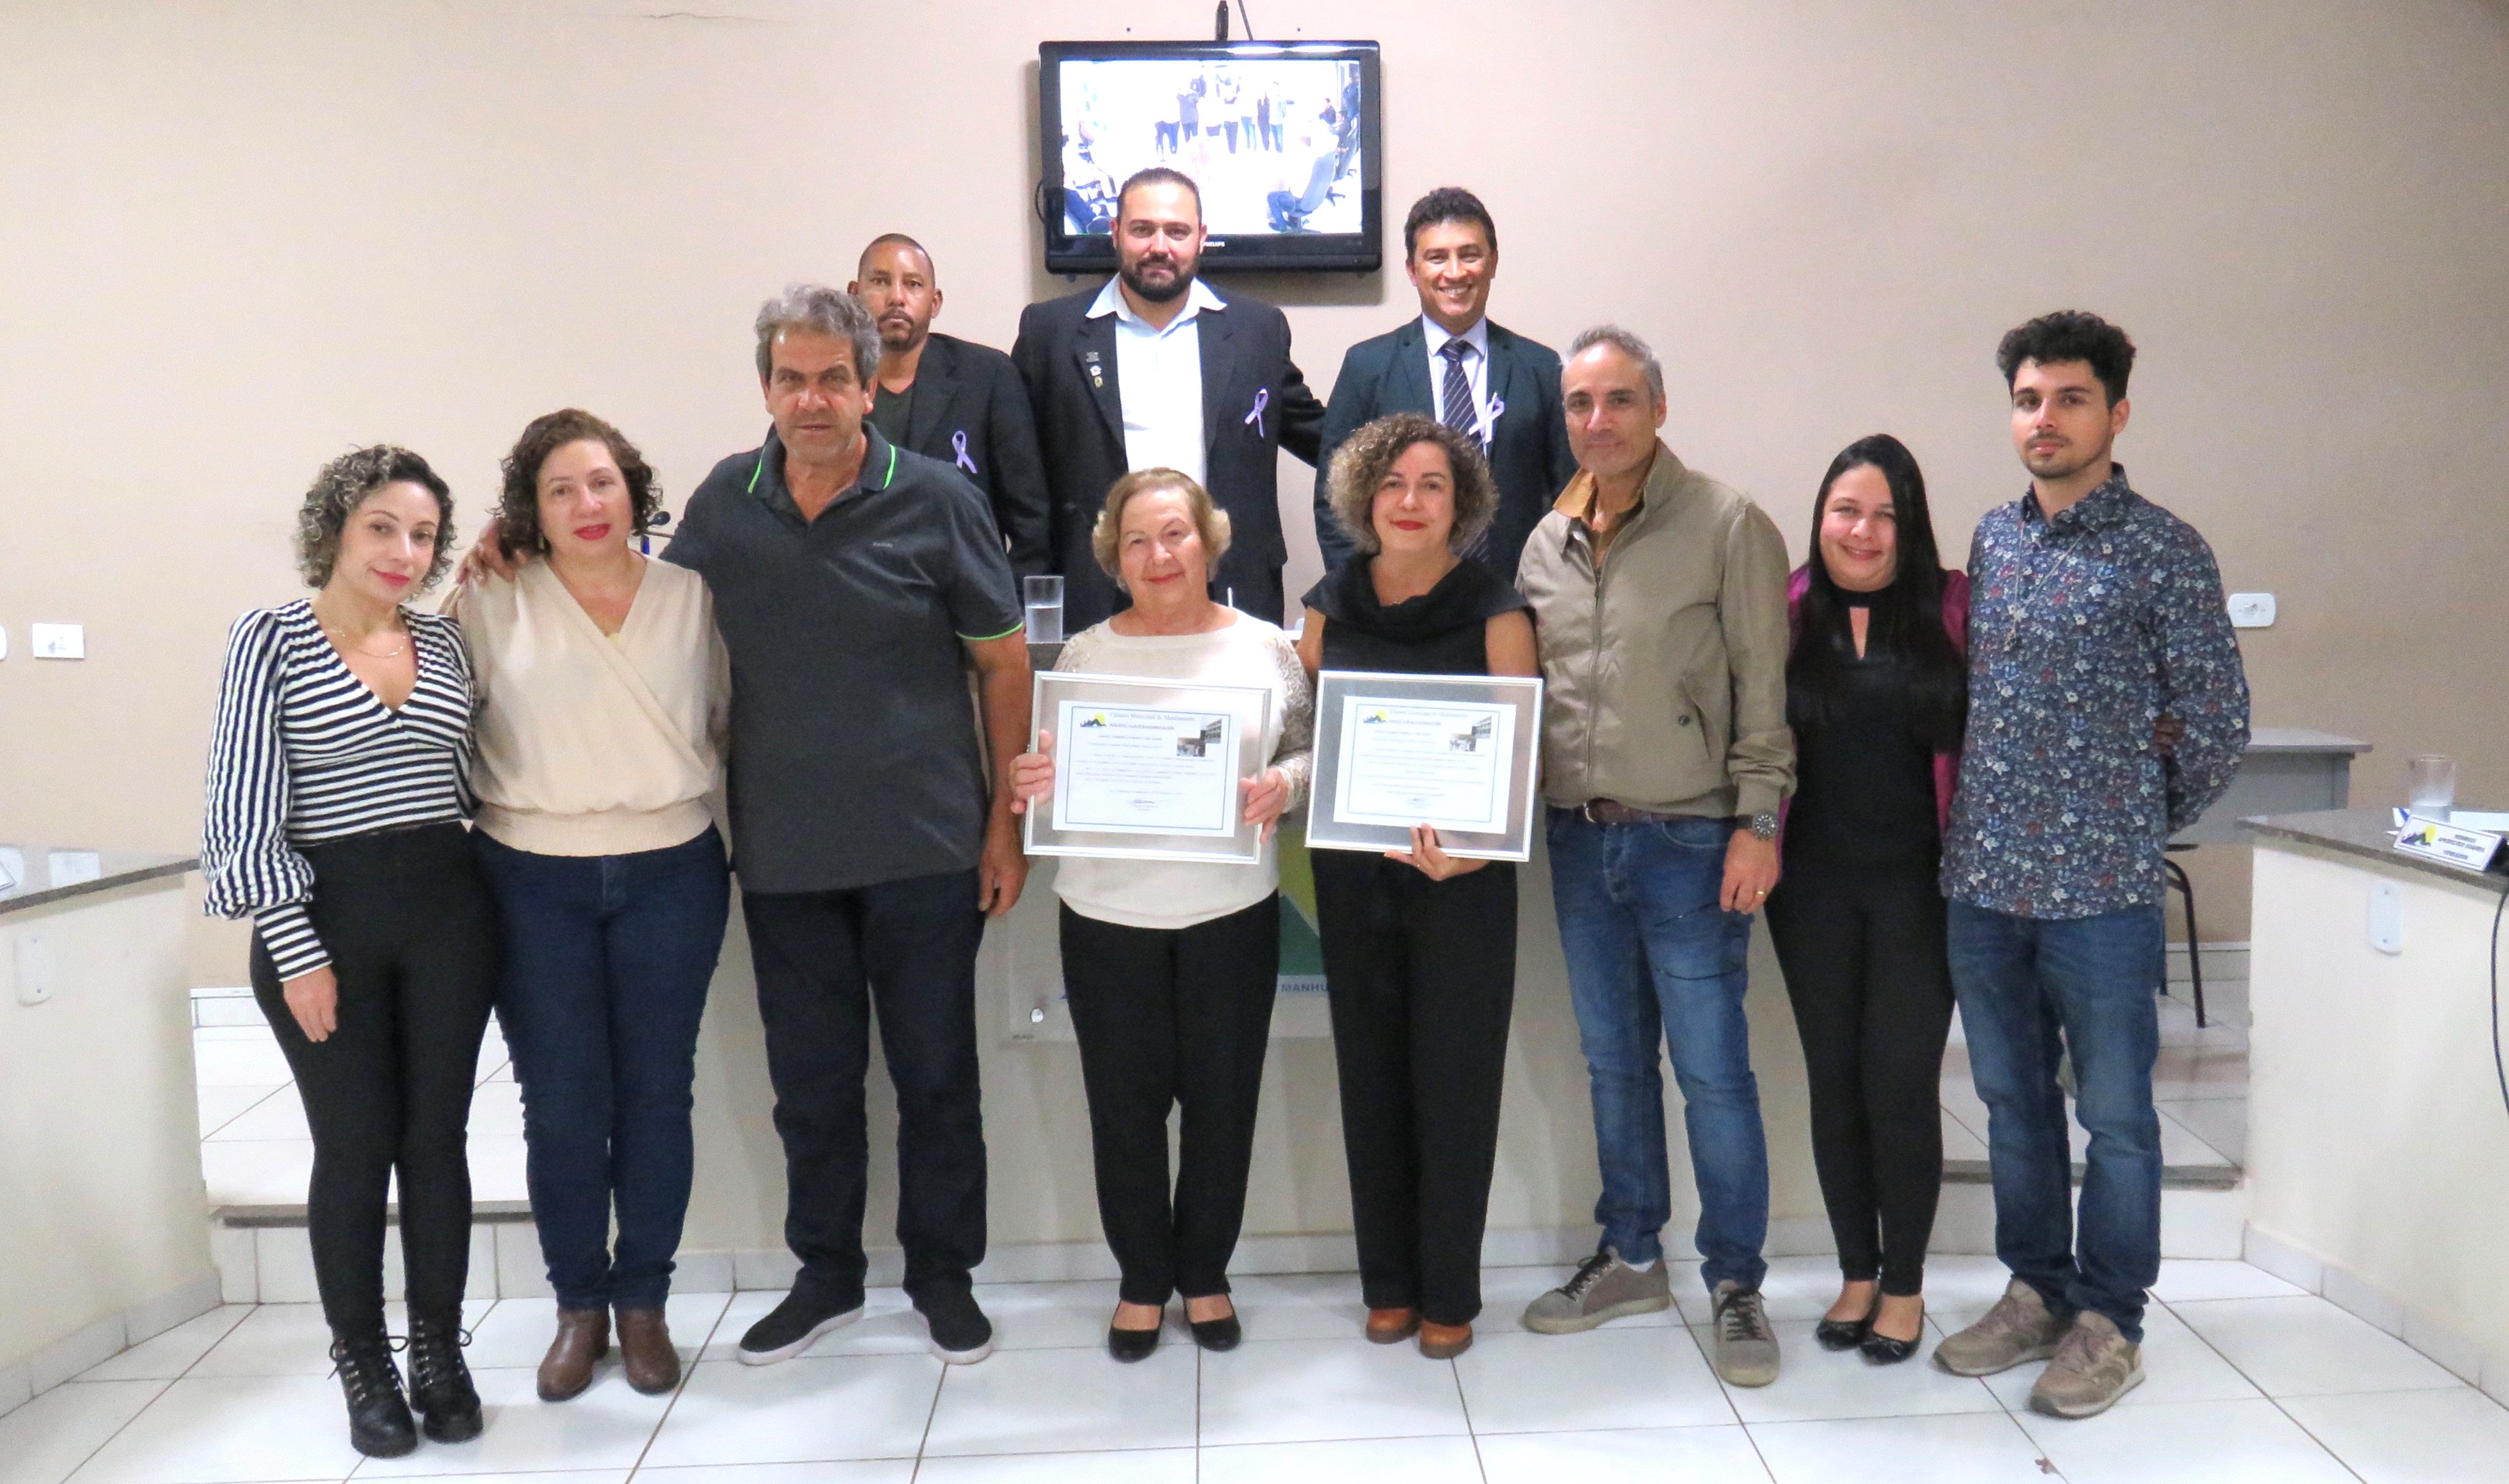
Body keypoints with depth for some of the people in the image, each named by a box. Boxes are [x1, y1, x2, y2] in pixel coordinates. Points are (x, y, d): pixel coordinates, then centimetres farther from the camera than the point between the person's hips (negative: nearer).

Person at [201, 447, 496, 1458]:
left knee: (437, 1135, 8)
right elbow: (245, 806, -8)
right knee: (355, 1145, 5)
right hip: (325, 917, -3)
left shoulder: (445, 644, 9)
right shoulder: (271, 638, -4)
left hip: (448, 911, 3)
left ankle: (439, 1354, 22)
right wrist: (295, 947, -11)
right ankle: (364, 1370, 21)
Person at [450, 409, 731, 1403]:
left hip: (670, 874, 1)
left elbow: (736, 718, 8)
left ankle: (644, 1302, 23)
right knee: (560, 1101, 4)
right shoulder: (491, 603, 0)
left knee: (655, 1092, 7)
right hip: (534, 882, -1)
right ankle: (579, 1306, 23)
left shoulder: (691, 596, 4)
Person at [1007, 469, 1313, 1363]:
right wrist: (1035, 783, -19)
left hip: (1233, 913, 0)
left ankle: (1205, 1274, 30)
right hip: (1108, 917, 0)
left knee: (1222, 1099, 10)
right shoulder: (1084, 655, 1)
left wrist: (1283, 786, -17)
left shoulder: (1266, 648, 1)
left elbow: (1312, 753, 4)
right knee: (1125, 1104, 9)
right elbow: (1047, 773, 4)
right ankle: (1142, 1280, 28)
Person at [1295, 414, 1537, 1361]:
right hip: (1352, 872, 3)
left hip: (1462, 879, -3)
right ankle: (1388, 1281, 26)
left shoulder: (1495, 611, -6)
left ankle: (1449, 1292, 19)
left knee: (1455, 1079, 4)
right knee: (1371, 1074, 11)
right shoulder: (1331, 604, 5)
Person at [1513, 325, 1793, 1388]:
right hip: (1579, 839, 5)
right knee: (1613, 1062, 16)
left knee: (1713, 1069, 1)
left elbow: (1764, 689, -8)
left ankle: (1735, 1283, 17)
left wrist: (1757, 822, -13)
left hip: (1688, 840, -5)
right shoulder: (1546, 543, 9)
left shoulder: (1728, 526, -6)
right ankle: (1629, 1258, 30)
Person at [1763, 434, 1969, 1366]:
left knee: (1902, 1081, 0)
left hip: (1919, 882, -2)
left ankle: (1905, 1284, 18)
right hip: (1814, 886, 2)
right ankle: (1856, 1272, 25)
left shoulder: (1954, 610, 0)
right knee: (1833, 1079, 10)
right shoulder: (1787, 614, 3)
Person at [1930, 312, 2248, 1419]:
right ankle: (2037, 1293, 31)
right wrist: (1990, 822, 11)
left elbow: (2216, 722, -2)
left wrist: (2137, 826, 7)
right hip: (1982, 880, 5)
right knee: (2012, 1102, 15)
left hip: (2100, 891, -5)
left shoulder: (2164, 553, -6)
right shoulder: (1993, 538, 9)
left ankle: (2108, 1323, 23)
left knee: (2114, 1115, 8)